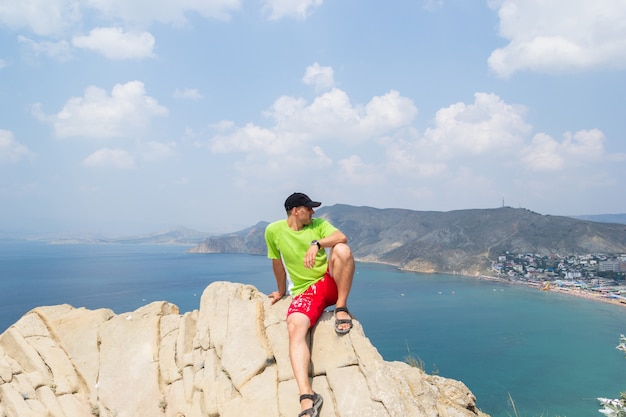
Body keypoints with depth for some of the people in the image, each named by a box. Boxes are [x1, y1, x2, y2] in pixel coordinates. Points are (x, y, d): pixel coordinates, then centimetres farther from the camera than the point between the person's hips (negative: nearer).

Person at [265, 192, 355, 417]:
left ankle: (341, 308, -14)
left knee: (342, 249, -28)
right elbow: (277, 262, 12)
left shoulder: (319, 224, 1)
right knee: (295, 329, -31)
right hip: (304, 292, -1)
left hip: (330, 282, 1)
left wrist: (316, 243, -34)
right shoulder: (274, 230, -1)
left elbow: (342, 237, -18)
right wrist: (281, 291, 22)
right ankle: (307, 396, -38)